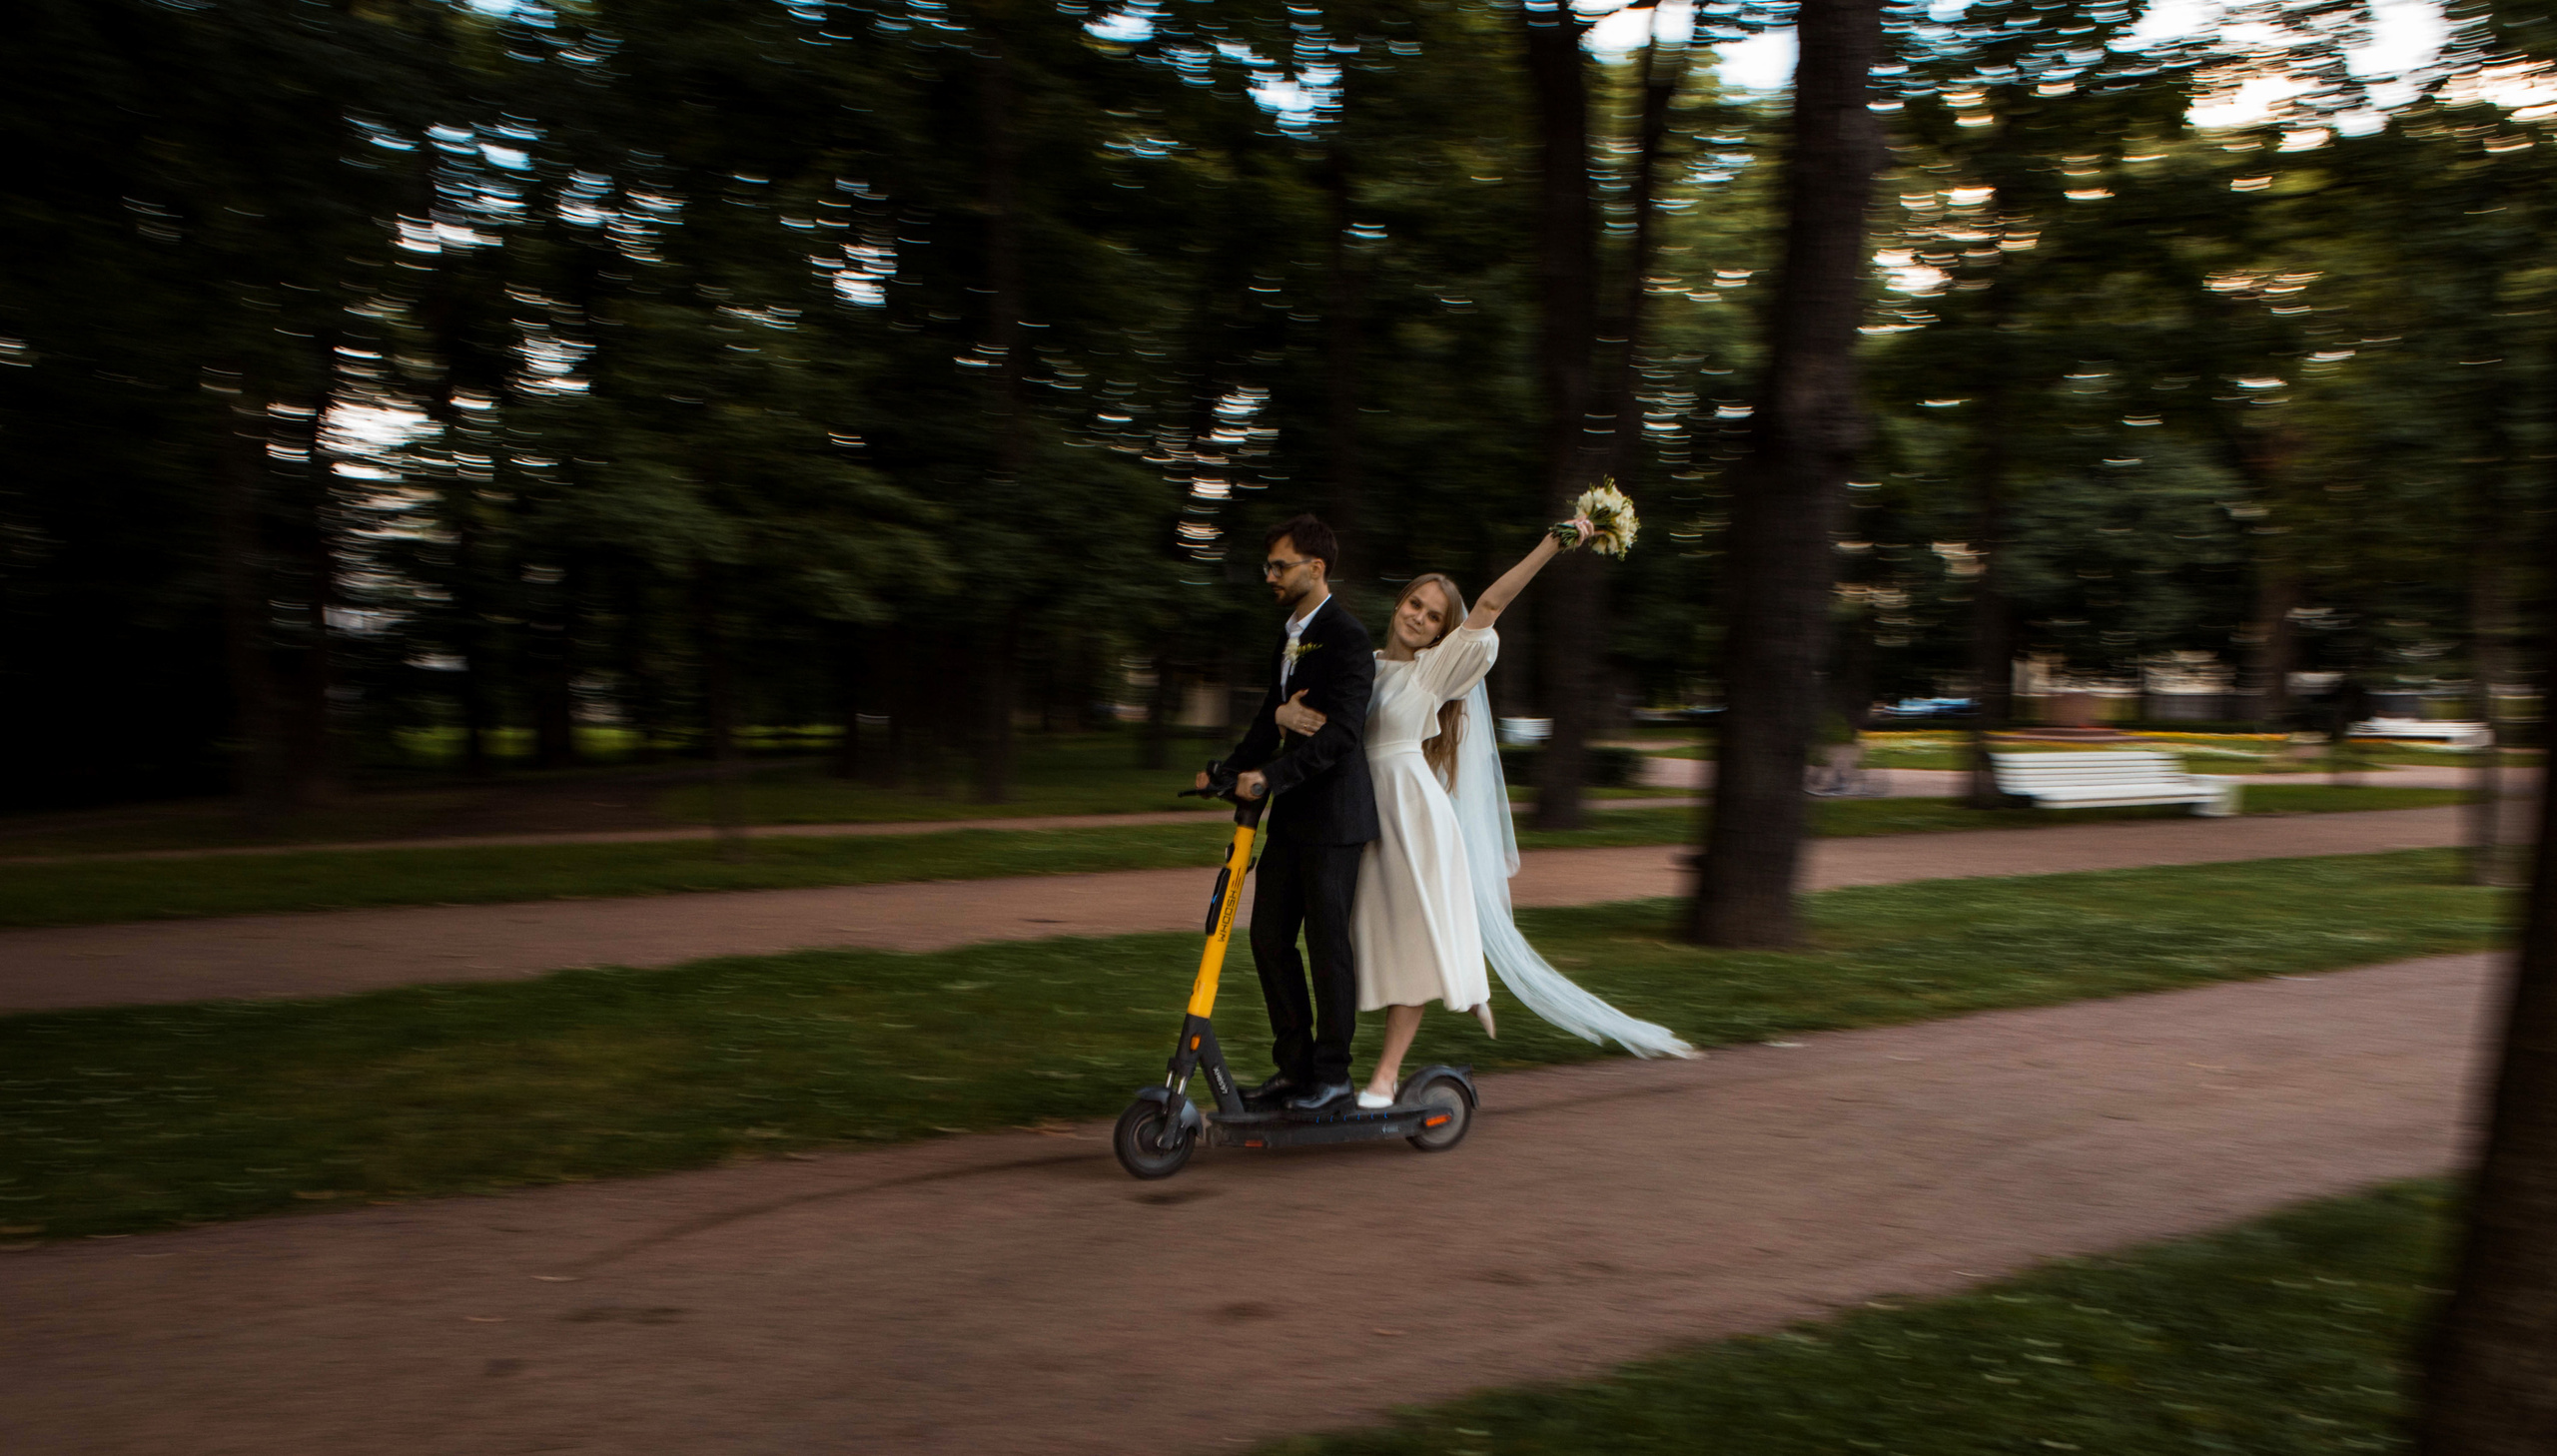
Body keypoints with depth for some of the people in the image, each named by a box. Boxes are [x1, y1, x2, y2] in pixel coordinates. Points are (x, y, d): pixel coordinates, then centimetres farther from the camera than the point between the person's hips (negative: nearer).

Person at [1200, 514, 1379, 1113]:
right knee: (1269, 938, 10)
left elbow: (1341, 732, -22)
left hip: (1333, 814, -9)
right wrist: (1230, 768, 5)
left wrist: (1269, 776, -28)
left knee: (1327, 942, -1)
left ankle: (1332, 1072, 11)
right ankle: (1294, 1064, 21)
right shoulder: (1291, 637, 16)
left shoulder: (1347, 639, -13)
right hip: (1291, 815, 9)